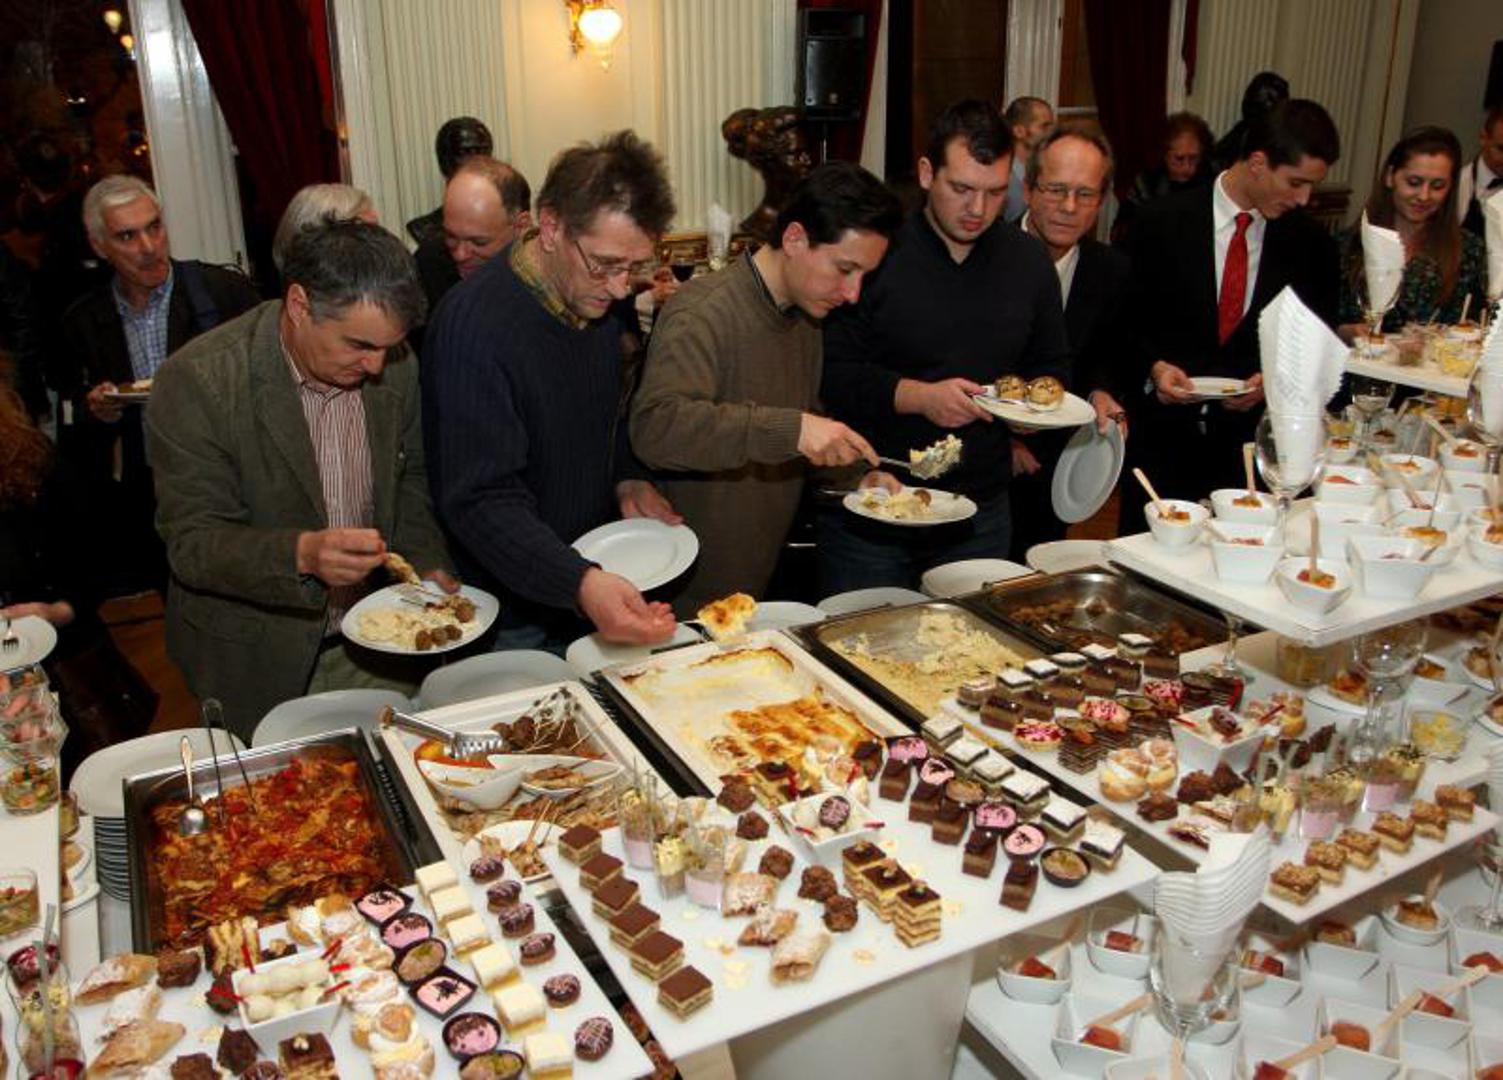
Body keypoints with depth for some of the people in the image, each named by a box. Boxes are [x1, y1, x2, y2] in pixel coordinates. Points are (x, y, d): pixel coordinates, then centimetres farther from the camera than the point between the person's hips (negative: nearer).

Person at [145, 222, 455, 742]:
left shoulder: (394, 364, -6)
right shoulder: (196, 381, -20)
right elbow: (191, 542, -19)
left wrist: (428, 565, -6)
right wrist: (302, 553, -36)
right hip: (256, 660, -3)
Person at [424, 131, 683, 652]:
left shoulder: (600, 294, -3)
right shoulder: (474, 325, -27)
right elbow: (481, 501, -30)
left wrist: (628, 478, -4)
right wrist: (581, 583, -43)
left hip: (600, 579, 7)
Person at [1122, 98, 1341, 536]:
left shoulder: (1310, 243, 3)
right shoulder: (1165, 221, -3)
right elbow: (1130, 315, 2)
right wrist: (1155, 365, -15)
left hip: (1251, 431, 2)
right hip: (1164, 430, -1)